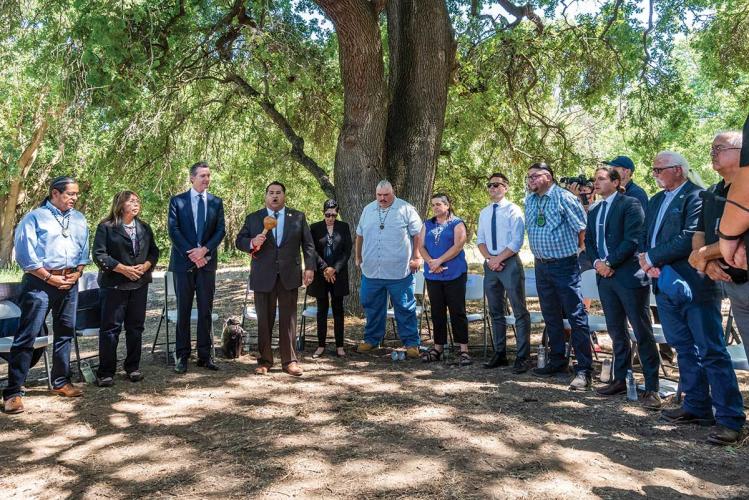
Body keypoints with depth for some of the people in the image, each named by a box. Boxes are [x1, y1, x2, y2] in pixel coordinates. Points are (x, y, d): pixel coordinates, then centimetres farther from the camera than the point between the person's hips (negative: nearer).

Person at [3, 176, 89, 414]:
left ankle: (61, 382, 25)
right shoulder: (35, 217, -3)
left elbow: (84, 250, 14)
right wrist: (49, 277, -11)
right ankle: (12, 392, -2)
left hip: (69, 283, 6)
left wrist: (76, 273, -2)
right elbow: (24, 253, -9)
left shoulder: (79, 219, 13)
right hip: (40, 282, -6)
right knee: (27, 335, -7)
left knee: (65, 332, 13)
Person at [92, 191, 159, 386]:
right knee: (111, 328, -2)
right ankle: (105, 373, 8)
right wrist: (123, 269, -16)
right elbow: (99, 254, -10)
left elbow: (154, 251, 13)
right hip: (115, 284, -5)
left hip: (140, 283, 5)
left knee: (136, 326, 10)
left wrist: (145, 266, -7)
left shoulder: (144, 228, 12)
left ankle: (133, 367, 22)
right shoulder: (106, 227, -4)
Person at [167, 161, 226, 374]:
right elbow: (173, 231, -4)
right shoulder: (177, 201, 3)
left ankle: (204, 355, 12)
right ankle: (182, 355, 11)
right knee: (183, 310, 3)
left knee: (206, 309, 5)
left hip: (207, 262, 2)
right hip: (183, 262, -2)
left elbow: (221, 230, 2)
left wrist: (204, 250, -12)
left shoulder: (216, 202, 9)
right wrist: (191, 253, -12)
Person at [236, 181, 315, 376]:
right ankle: (265, 360, 17)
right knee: (264, 320, 5)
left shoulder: (298, 217, 8)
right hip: (263, 277, 0)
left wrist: (309, 267, -1)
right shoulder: (253, 218, 7)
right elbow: (239, 241, 5)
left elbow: (308, 244, 7)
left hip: (289, 276, 0)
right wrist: (252, 243, -16)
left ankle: (289, 360, 13)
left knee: (288, 319, 4)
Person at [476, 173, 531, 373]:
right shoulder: (484, 213, 14)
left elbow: (517, 241, -11)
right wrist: (489, 259, -5)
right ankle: (499, 354, 20)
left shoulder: (513, 210, -4)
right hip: (490, 264, 7)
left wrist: (498, 258, -13)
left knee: (520, 312, -3)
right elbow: (480, 239, 12)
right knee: (496, 312, 11)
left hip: (510, 263, -6)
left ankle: (523, 357, 1)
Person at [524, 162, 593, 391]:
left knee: (576, 316, -5)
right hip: (541, 266, 7)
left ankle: (584, 369, -1)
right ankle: (557, 361, 27)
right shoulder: (529, 201, 9)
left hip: (564, 265, -7)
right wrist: (540, 252, 14)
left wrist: (576, 250, 1)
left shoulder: (564, 198, -11)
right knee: (550, 316, 15)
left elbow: (582, 229, -9)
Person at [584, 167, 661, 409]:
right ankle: (620, 379, 23)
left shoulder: (630, 204, -5)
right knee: (616, 332, 13)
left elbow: (633, 239, -14)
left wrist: (609, 263, -14)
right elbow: (589, 242, 16)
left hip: (629, 275, -7)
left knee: (642, 332, -2)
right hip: (605, 277, 7)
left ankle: (652, 387, 3)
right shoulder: (594, 212, 18)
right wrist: (596, 262, -3)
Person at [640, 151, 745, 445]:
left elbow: (690, 237, -20)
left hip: (693, 284, -8)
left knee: (711, 351, -4)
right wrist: (647, 260, -7)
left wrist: (653, 257, -14)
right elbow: (647, 236, 13)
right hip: (665, 284, 8)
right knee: (685, 349, 14)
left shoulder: (696, 196, -9)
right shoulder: (656, 201, 17)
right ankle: (697, 407, 25)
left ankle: (730, 418, 4)